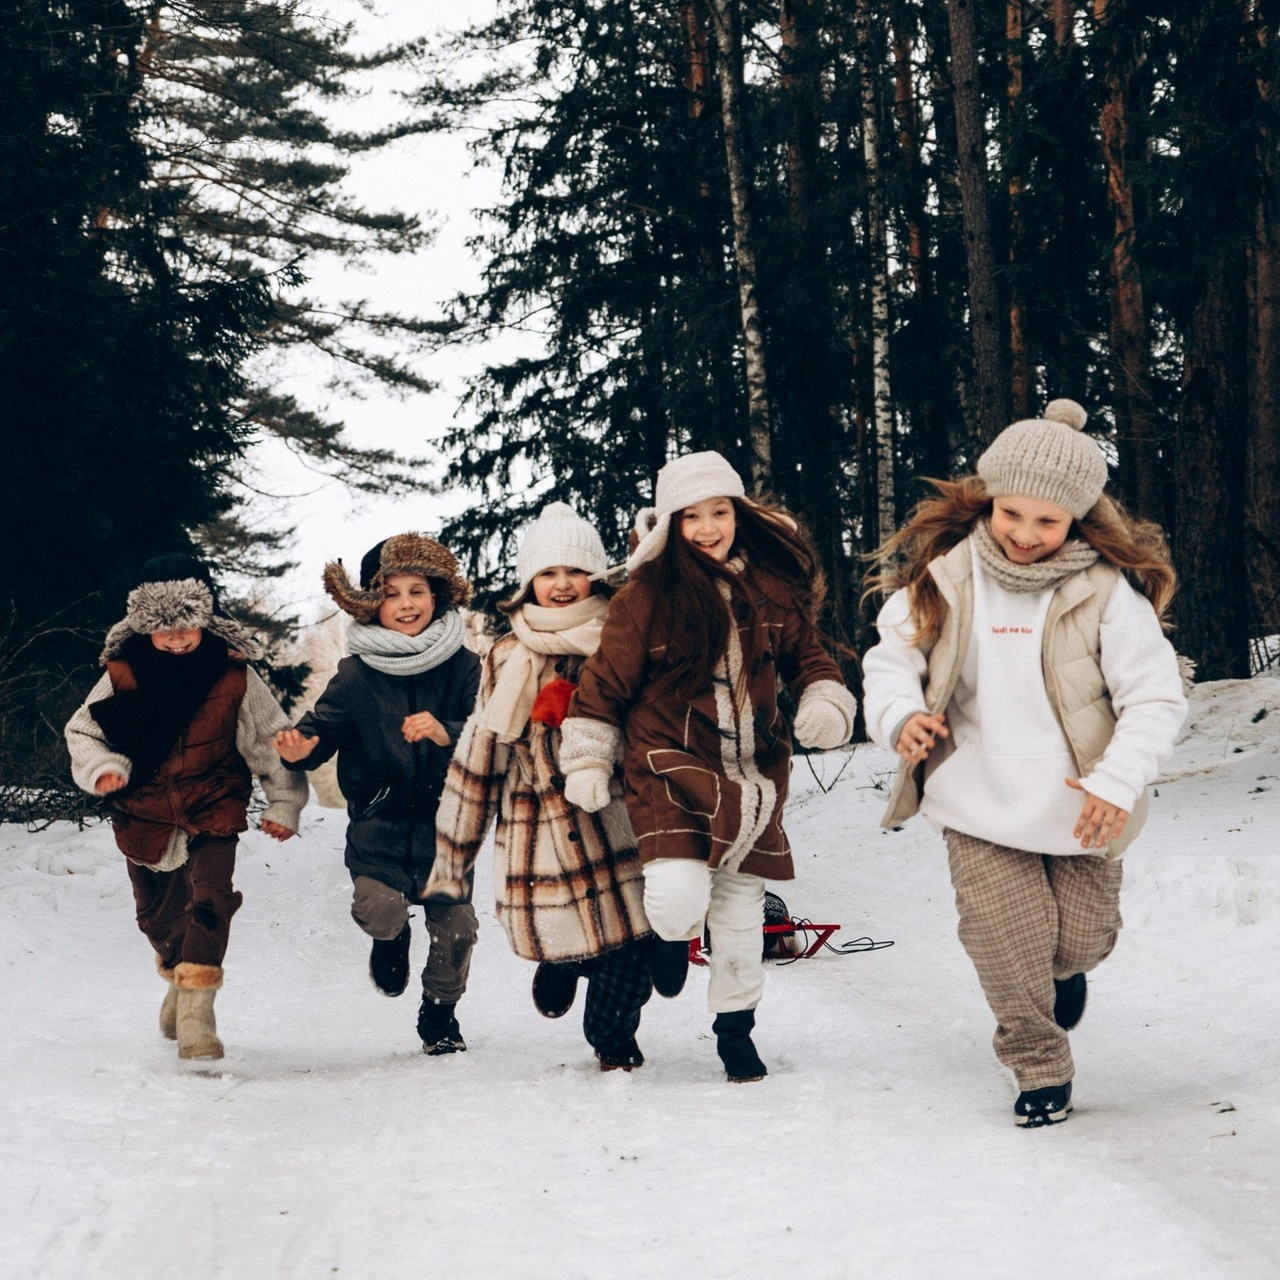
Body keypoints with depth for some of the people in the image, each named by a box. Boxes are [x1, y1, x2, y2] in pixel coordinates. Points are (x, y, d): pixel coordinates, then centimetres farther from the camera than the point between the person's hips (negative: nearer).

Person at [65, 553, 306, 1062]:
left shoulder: (233, 676, -8)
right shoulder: (123, 676, -6)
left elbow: (270, 741, 1)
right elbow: (82, 731, 5)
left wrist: (284, 803, 0)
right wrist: (101, 767, -14)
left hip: (213, 814, -2)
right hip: (144, 818, 3)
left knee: (209, 900, -23)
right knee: (158, 917, 18)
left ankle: (196, 1006, -23)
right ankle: (178, 972, 48)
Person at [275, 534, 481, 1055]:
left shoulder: (462, 668, -2)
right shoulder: (357, 674, -3)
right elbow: (324, 724, -3)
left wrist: (446, 735, -26)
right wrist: (301, 747, -26)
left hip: (444, 817, 1)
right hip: (379, 819, -1)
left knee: (454, 925, 1)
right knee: (379, 909, -22)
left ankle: (440, 1012, 31)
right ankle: (392, 938, 18)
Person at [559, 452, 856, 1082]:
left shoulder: (772, 588, 3)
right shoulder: (646, 596, -8)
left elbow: (808, 657, 15)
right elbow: (605, 681, -1)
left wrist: (825, 704, -5)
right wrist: (587, 762, 1)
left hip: (750, 777, 4)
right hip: (670, 769, -4)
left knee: (741, 912, 10)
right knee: (679, 899, -21)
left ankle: (734, 1026, 31)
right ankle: (670, 936, 17)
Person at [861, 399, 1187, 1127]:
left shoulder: (1104, 592, -14)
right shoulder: (945, 576, -7)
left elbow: (1156, 698, -13)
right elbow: (894, 656, 4)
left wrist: (1119, 780, -26)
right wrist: (900, 716, -18)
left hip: (1079, 808, -1)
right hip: (980, 802, 1)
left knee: (1080, 942, 11)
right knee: (1007, 942, -8)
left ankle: (1067, 969, 50)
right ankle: (1040, 1069, 16)